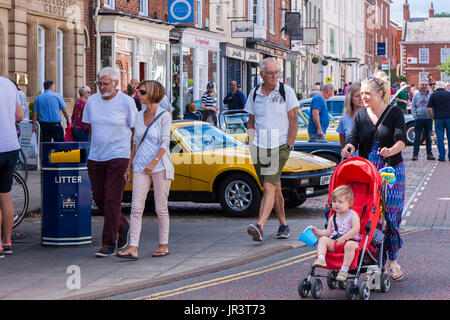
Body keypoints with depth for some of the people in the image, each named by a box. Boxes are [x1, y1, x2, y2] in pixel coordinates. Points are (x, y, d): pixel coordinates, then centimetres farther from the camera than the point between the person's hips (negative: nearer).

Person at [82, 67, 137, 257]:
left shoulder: (127, 102, -5)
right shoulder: (92, 101, 6)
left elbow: (135, 131, 0)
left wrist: (133, 157, -3)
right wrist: (94, 148, 12)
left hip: (118, 157, -5)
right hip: (95, 157, 5)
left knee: (112, 200, -8)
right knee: (99, 198, 8)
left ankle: (109, 244, -5)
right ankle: (122, 226, 33)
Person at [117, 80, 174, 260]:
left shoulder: (164, 116, -6)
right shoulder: (139, 116, 12)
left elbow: (165, 143, -12)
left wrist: (154, 162, -23)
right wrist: (129, 166, 15)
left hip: (160, 166, -5)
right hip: (140, 167, 5)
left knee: (160, 208, 2)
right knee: (136, 208, -6)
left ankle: (163, 245, 15)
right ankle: (133, 249, -11)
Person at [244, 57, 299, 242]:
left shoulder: (286, 91, 0)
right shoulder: (254, 93, 10)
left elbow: (293, 120, -1)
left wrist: (289, 145, -8)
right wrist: (251, 143, 5)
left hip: (279, 145, -4)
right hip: (260, 147, 4)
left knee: (269, 187, -16)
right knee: (275, 187, 11)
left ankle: (259, 227, -25)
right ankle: (283, 225, 23)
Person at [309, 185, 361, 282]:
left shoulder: (353, 215, -3)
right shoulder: (333, 218, 17)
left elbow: (356, 229, -17)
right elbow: (328, 232, 19)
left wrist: (343, 238, -24)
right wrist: (317, 232, 2)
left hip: (351, 240, -6)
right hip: (335, 242, 6)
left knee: (349, 245, -39)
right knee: (323, 239, -16)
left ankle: (344, 269, -41)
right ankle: (320, 259, -38)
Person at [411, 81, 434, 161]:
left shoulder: (431, 95, 5)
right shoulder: (416, 95, 5)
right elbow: (413, 107, 5)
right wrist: (415, 116, -6)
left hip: (428, 119, 1)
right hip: (419, 119, 0)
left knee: (428, 137, 7)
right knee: (417, 137, -1)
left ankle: (429, 154, 12)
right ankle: (415, 154, 2)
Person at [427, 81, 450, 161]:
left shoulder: (433, 95, 3)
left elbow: (430, 109, -2)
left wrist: (433, 118, 7)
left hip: (438, 118, -1)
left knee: (440, 138, 2)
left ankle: (442, 156, 0)